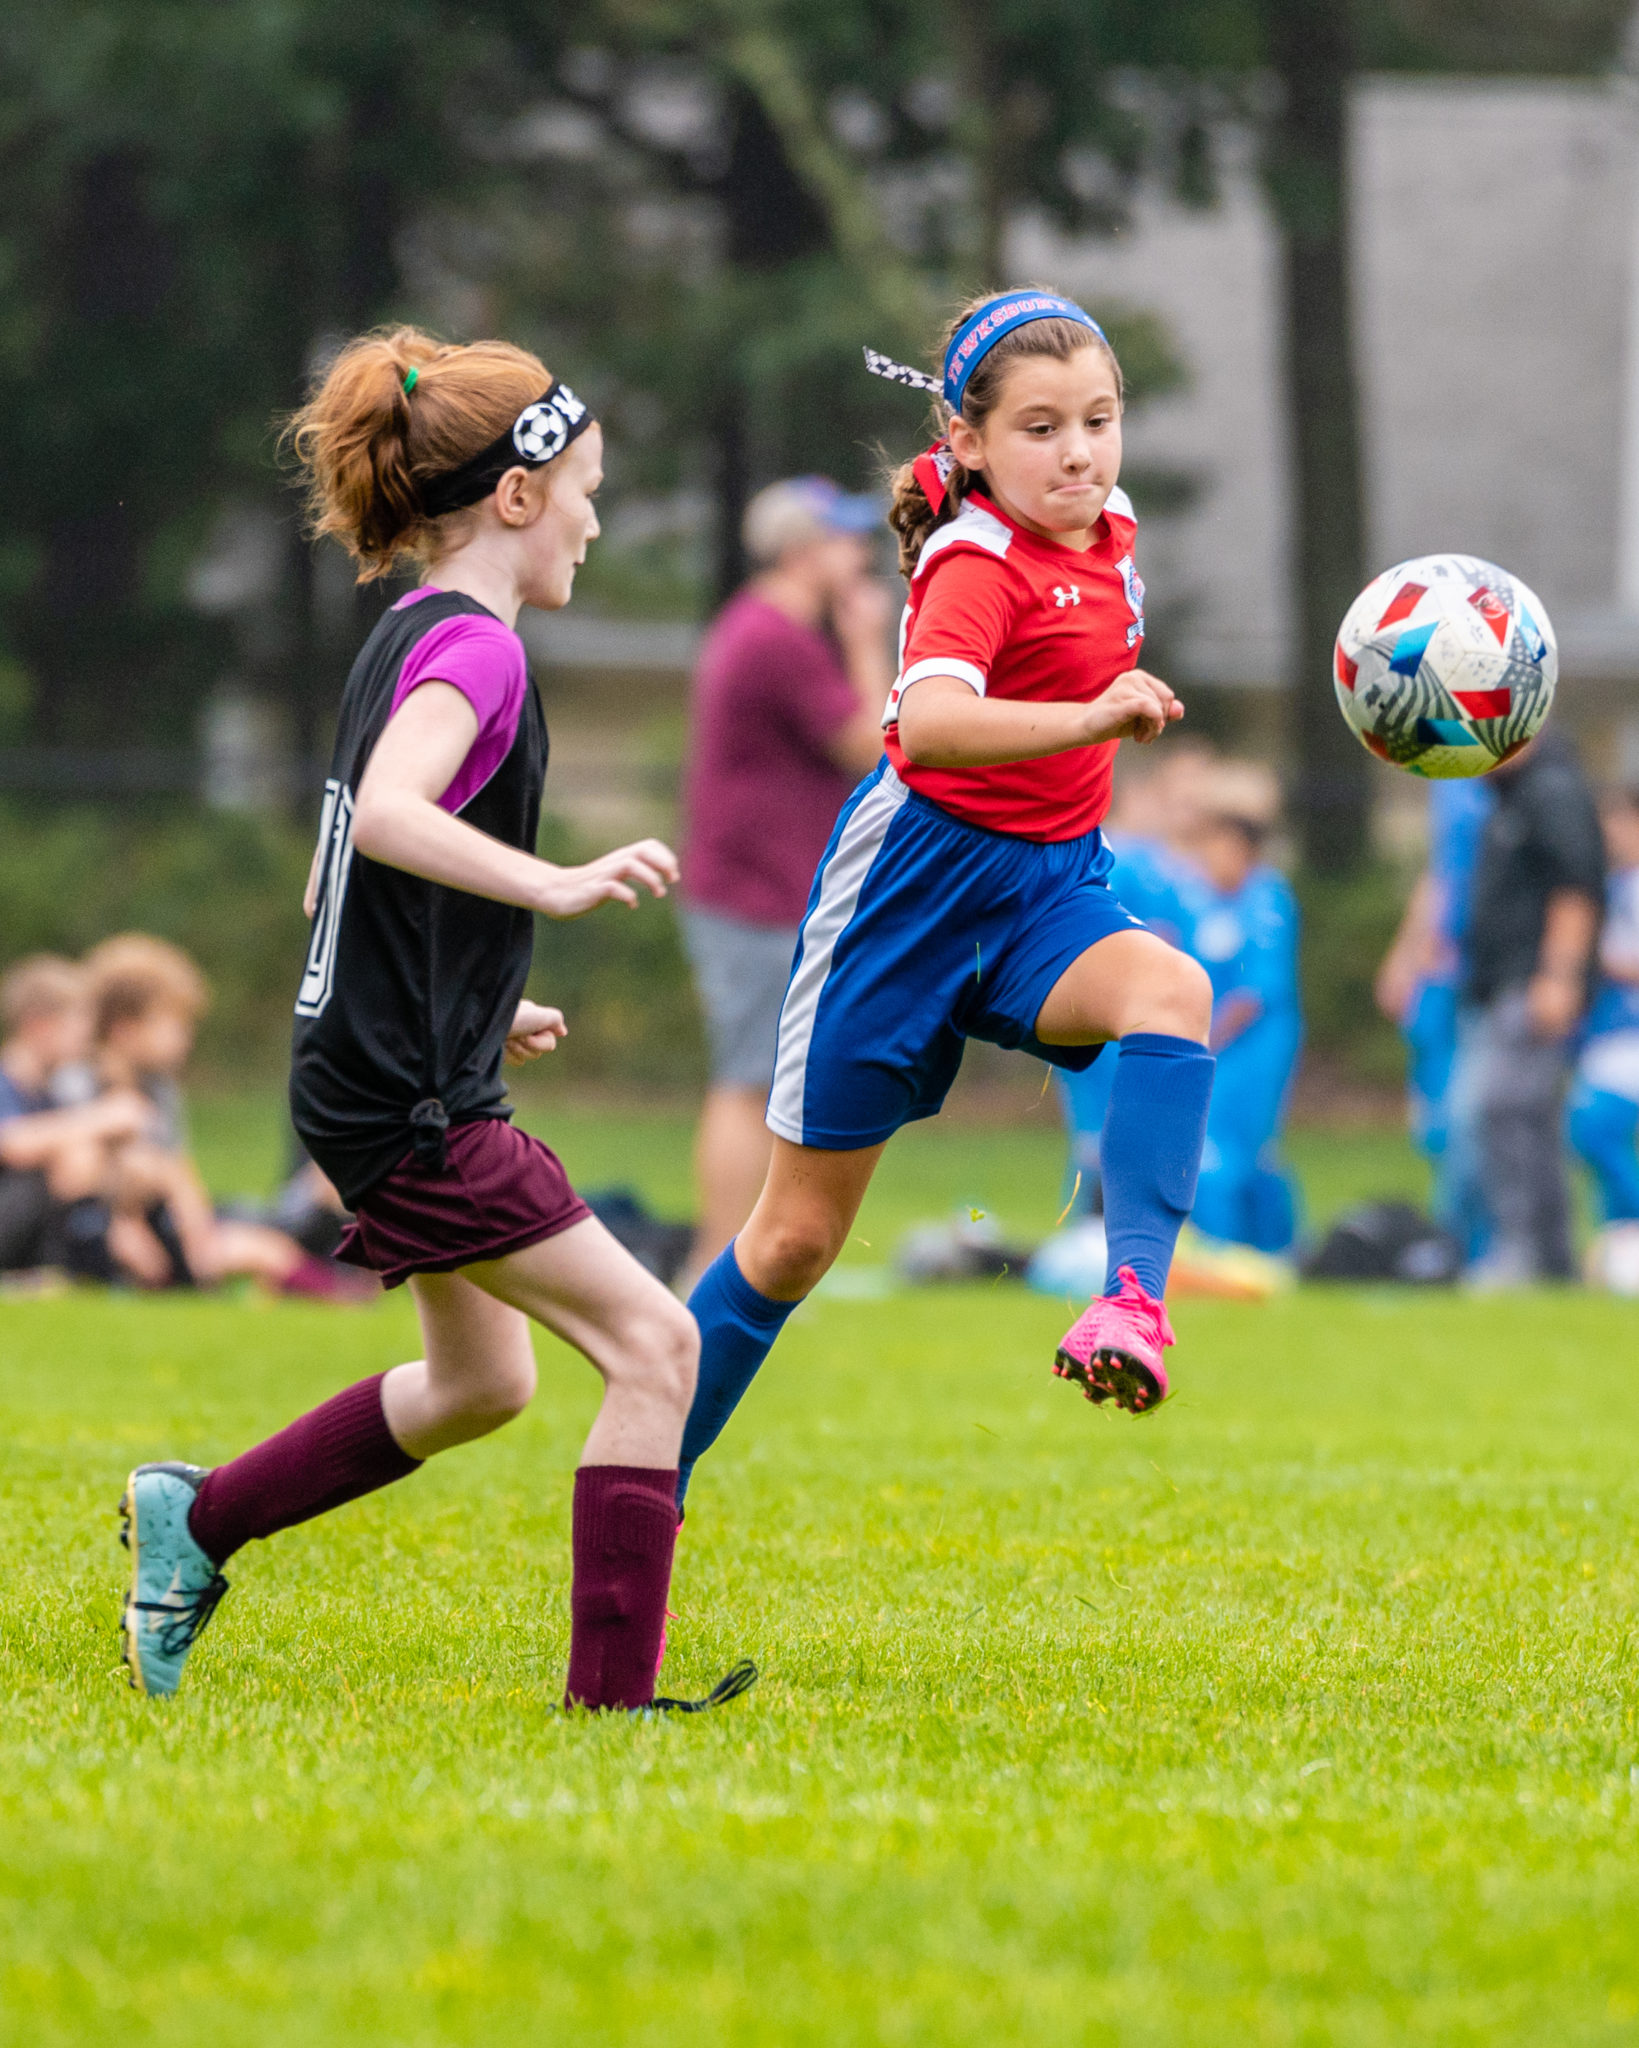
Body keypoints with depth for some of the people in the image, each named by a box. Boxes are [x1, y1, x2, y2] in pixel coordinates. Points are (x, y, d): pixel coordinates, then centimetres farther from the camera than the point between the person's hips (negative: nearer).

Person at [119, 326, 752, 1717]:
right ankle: (609, 1697, -14)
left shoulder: (409, 640, 14)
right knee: (653, 1343, -12)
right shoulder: (471, 648, -15)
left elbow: (336, 879, 22)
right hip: (412, 1107, -10)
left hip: (371, 1074, 10)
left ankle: (197, 1519, 33)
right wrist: (557, 887, -42)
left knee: (484, 1380, 25)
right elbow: (388, 814, -35)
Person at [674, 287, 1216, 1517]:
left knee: (1173, 992, -31)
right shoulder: (976, 564, -21)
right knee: (800, 1234, 3)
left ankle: (1134, 1300, -42)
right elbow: (928, 724, -42)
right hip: (919, 877, -6)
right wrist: (1092, 716, -52)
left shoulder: (1107, 534, 4)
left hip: (1049, 884, 6)